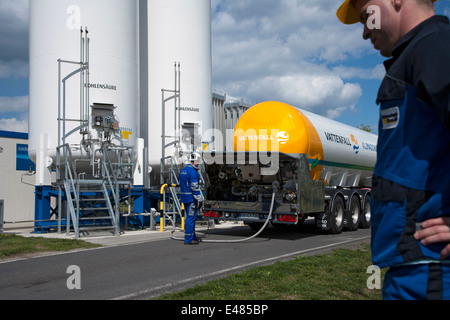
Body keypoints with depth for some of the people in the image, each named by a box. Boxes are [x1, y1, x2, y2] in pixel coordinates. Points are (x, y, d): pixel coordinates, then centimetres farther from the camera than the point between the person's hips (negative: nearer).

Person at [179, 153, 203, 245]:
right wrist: (199, 199, -16)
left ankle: (193, 236, 25)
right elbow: (195, 187, -19)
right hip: (191, 198, -10)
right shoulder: (193, 171, -15)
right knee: (191, 218, -6)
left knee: (190, 217, 17)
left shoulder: (183, 170, 15)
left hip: (185, 198, 10)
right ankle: (188, 239, -5)